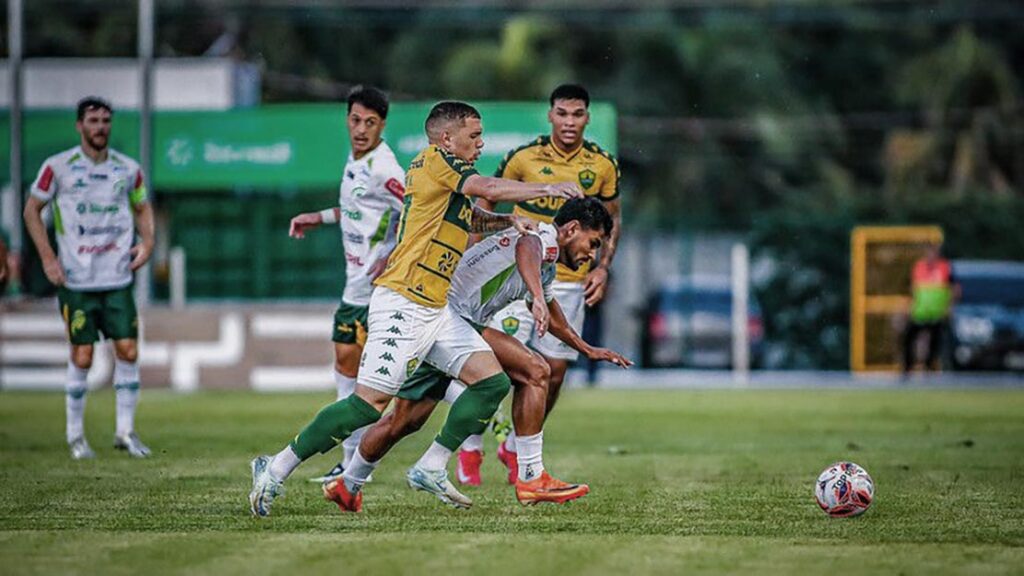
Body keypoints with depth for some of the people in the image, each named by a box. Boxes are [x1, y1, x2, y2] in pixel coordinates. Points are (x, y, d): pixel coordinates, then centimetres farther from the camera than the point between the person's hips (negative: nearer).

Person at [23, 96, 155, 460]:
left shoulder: (128, 169, 6)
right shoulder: (58, 167, -3)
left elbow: (142, 207, 22)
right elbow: (32, 210, 5)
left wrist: (147, 242, 4)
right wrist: (47, 257, -4)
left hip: (118, 279, 3)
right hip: (75, 279, -3)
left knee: (128, 351, -4)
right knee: (82, 357, -3)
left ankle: (125, 431, 8)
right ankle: (75, 435, 10)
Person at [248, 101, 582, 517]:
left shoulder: (449, 178, 19)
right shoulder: (433, 161, -7)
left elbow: (473, 218, 36)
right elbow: (488, 188, -17)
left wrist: (509, 221, 16)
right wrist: (546, 189, -7)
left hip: (436, 311, 10)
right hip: (402, 305, -10)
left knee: (492, 380, 0)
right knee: (370, 404, -13)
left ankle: (430, 470, 7)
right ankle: (277, 468, -3)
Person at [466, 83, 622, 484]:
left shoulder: (603, 166, 1)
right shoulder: (524, 158, -6)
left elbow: (613, 218, 14)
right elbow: (485, 202, 6)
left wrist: (603, 267, 2)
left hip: (571, 282, 3)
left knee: (554, 371, 2)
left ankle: (515, 448, 23)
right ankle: (470, 448, 8)